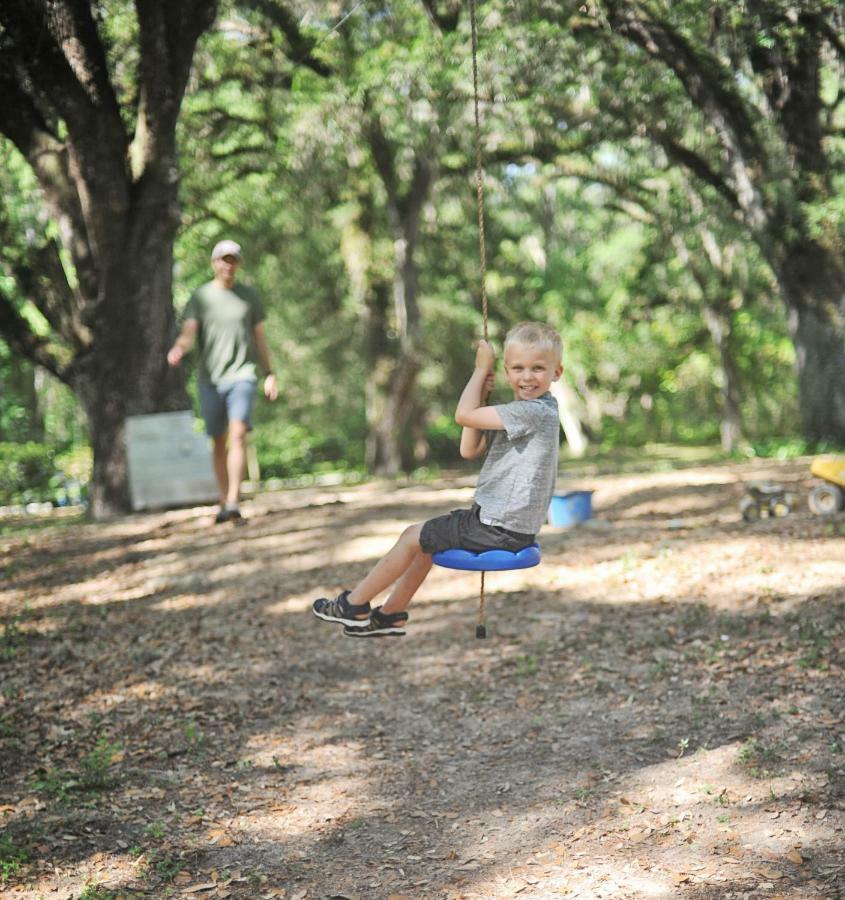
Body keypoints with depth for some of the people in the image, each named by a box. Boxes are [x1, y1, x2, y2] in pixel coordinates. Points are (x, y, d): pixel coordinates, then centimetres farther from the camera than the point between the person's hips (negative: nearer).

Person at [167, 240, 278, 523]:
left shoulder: (250, 297, 9)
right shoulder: (199, 297, 5)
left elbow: (259, 338, 14)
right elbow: (188, 333, -7)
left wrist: (270, 375, 8)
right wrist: (178, 350, -30)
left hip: (242, 376, -1)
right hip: (210, 379, 1)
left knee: (238, 434, -18)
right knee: (219, 442, 8)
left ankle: (233, 502, -24)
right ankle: (224, 501, 20)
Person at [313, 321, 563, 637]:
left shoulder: (537, 410, -22)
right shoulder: (519, 411, 9)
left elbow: (464, 415, -20)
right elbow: (470, 450, 9)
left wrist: (482, 368, -6)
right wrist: (481, 394, 2)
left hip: (501, 530, -10)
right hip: (500, 520, 10)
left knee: (412, 537, 4)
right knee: (422, 538, 22)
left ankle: (354, 605, 19)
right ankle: (392, 615, 30)